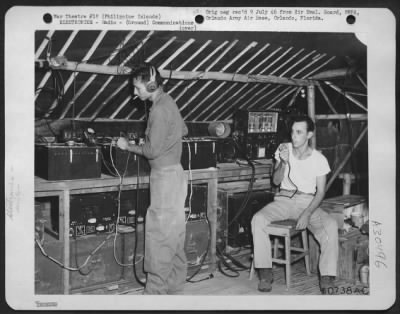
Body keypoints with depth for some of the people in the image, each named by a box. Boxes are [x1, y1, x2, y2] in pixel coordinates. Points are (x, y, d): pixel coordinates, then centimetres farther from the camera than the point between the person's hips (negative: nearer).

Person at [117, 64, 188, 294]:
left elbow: (152, 151, -18)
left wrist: (128, 146, -5)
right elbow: (183, 130, 27)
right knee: (174, 234, 15)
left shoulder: (159, 109, -17)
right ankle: (175, 286, 25)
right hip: (174, 174, 10)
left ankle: (157, 290, 4)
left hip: (166, 177, -10)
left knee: (159, 234, -4)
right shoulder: (169, 102, 12)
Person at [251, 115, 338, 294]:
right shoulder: (283, 149, 3)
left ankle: (326, 280, -24)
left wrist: (307, 214, -17)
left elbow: (320, 192, -1)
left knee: (331, 226, -30)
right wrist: (283, 162, -21)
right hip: (284, 199, 1)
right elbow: (276, 181, -1)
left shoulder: (319, 159, -1)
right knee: (257, 220, -27)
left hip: (308, 202, -1)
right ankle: (265, 274, -20)